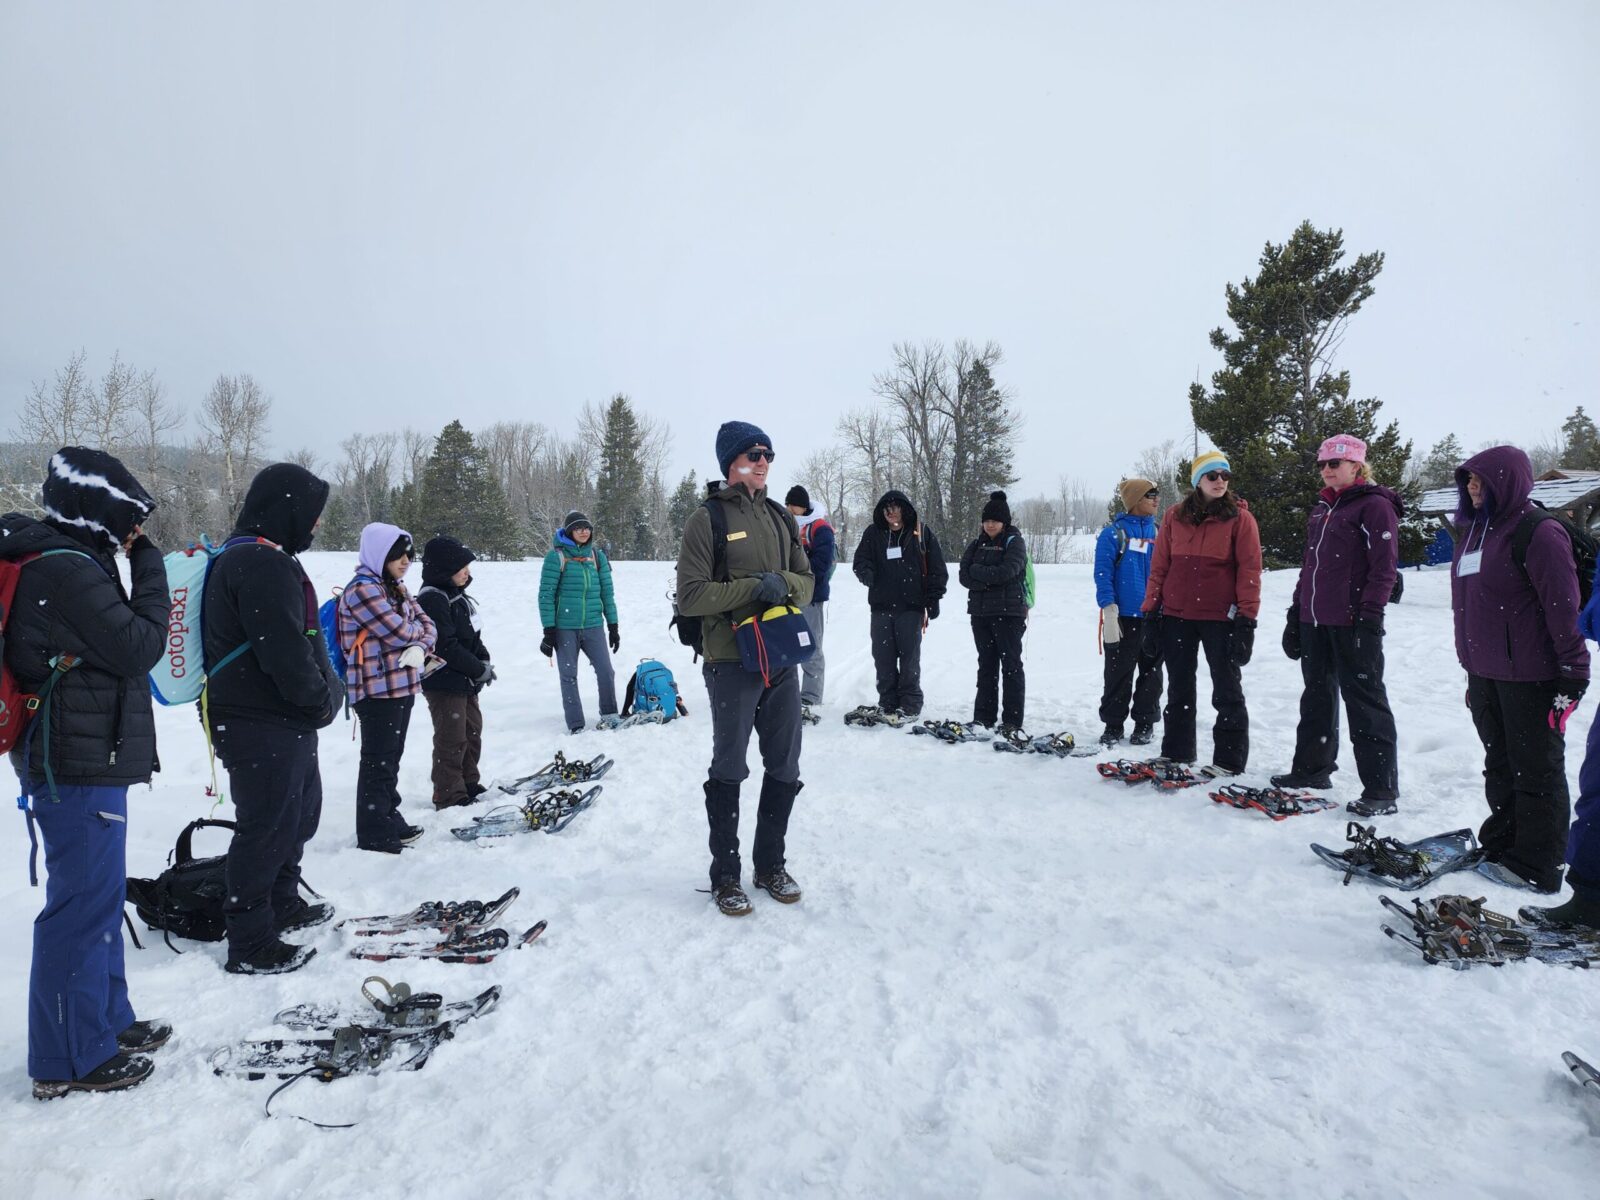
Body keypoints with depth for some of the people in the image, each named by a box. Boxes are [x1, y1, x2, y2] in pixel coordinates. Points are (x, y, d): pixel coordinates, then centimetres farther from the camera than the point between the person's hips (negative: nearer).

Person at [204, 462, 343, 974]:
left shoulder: (256, 557, 15)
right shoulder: (261, 564, -21)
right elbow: (284, 650, -27)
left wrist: (323, 693, 12)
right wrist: (322, 700, -13)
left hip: (287, 721, 11)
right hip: (265, 725, -11)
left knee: (300, 811, 23)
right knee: (267, 828, 0)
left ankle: (284, 906, 40)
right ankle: (251, 944, 13)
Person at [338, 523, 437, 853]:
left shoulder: (396, 588, 14)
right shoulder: (362, 589, -14)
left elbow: (426, 626, 10)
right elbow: (399, 633, -19)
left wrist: (420, 648, -11)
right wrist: (416, 630, 3)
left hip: (403, 686, 9)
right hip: (377, 689, -8)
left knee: (391, 759, 18)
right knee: (378, 762, -1)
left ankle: (389, 819, 30)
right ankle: (373, 835, 8)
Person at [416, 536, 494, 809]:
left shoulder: (456, 594, 11)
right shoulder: (432, 599, -20)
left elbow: (472, 635, 16)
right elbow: (446, 646, -24)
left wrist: (484, 660, 0)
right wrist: (479, 669, -16)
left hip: (465, 681, 10)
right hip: (443, 682, -10)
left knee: (472, 732, 19)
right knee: (452, 740, -2)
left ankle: (468, 784, 32)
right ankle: (449, 796, 10)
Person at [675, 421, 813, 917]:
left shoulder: (782, 517, 11)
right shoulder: (707, 518, -6)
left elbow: (807, 582, 13)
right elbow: (691, 596, -11)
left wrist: (784, 583, -10)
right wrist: (751, 588, -19)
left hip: (783, 658, 6)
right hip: (732, 662, -6)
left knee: (784, 768, 13)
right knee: (729, 770, 6)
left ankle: (771, 865, 30)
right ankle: (725, 876, 20)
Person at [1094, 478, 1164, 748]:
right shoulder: (1113, 533, -5)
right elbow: (1103, 573, -9)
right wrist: (1109, 610, -16)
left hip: (1156, 617, 4)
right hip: (1123, 616, -4)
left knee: (1151, 671, 11)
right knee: (1118, 673, 2)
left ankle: (1145, 723, 22)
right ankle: (1113, 724, 13)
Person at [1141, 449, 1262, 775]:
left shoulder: (1240, 518, -2)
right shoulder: (1175, 516, 6)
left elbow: (1250, 569, -5)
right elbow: (1159, 566, 8)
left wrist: (1246, 616, -10)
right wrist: (1150, 608, 5)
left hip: (1221, 616, -3)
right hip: (1176, 615, 3)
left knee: (1227, 689, 4)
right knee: (1178, 688, 12)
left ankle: (1229, 760, 12)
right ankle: (1175, 753, 24)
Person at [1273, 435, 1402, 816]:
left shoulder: (1375, 505, -6)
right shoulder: (1321, 508, 18)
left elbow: (1384, 567, -13)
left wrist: (1369, 615, -19)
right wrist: (1296, 612, 18)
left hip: (1352, 622, -8)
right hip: (1314, 619, 8)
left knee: (1364, 700, -4)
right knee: (1317, 696, 16)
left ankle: (1381, 789, 3)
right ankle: (1312, 768, 28)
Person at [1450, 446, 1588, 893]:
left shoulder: (1537, 530, -13)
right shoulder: (1473, 529, 13)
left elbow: (1563, 606, -16)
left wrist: (1572, 672, -16)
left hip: (1529, 676, -8)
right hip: (1485, 672, 8)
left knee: (1536, 771, 3)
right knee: (1499, 767, 17)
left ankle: (1537, 866, 13)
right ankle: (1501, 846, 28)